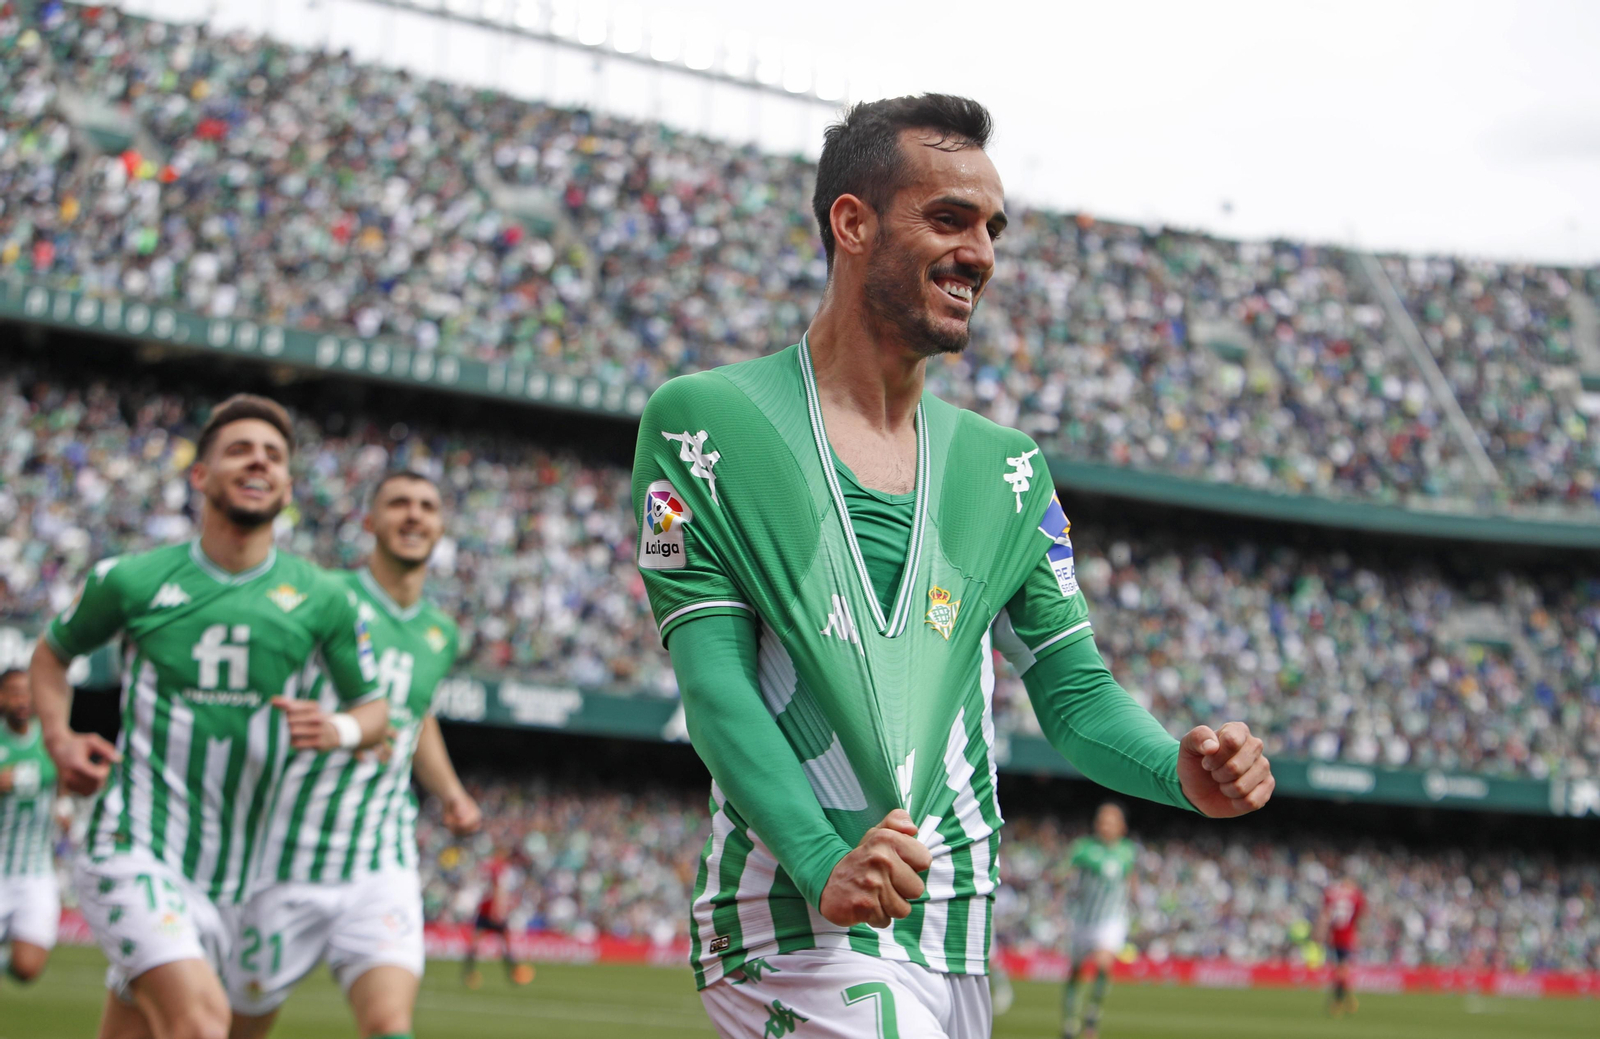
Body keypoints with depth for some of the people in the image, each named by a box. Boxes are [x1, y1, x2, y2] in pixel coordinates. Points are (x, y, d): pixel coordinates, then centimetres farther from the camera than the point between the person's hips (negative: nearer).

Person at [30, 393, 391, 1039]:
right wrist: (59, 740, 1)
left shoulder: (321, 599, 3)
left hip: (231, 874, 3)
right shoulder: (132, 580, 1)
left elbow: (373, 708, 14)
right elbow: (52, 653, 19)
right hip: (132, 847, -3)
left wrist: (339, 730, -10)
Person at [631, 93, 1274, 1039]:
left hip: (959, 945, 6)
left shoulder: (1004, 470, 14)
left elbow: (1074, 686, 12)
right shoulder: (704, 425, -2)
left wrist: (1179, 770, -10)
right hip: (797, 919, -5)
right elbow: (714, 680, -10)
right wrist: (821, 863, -24)